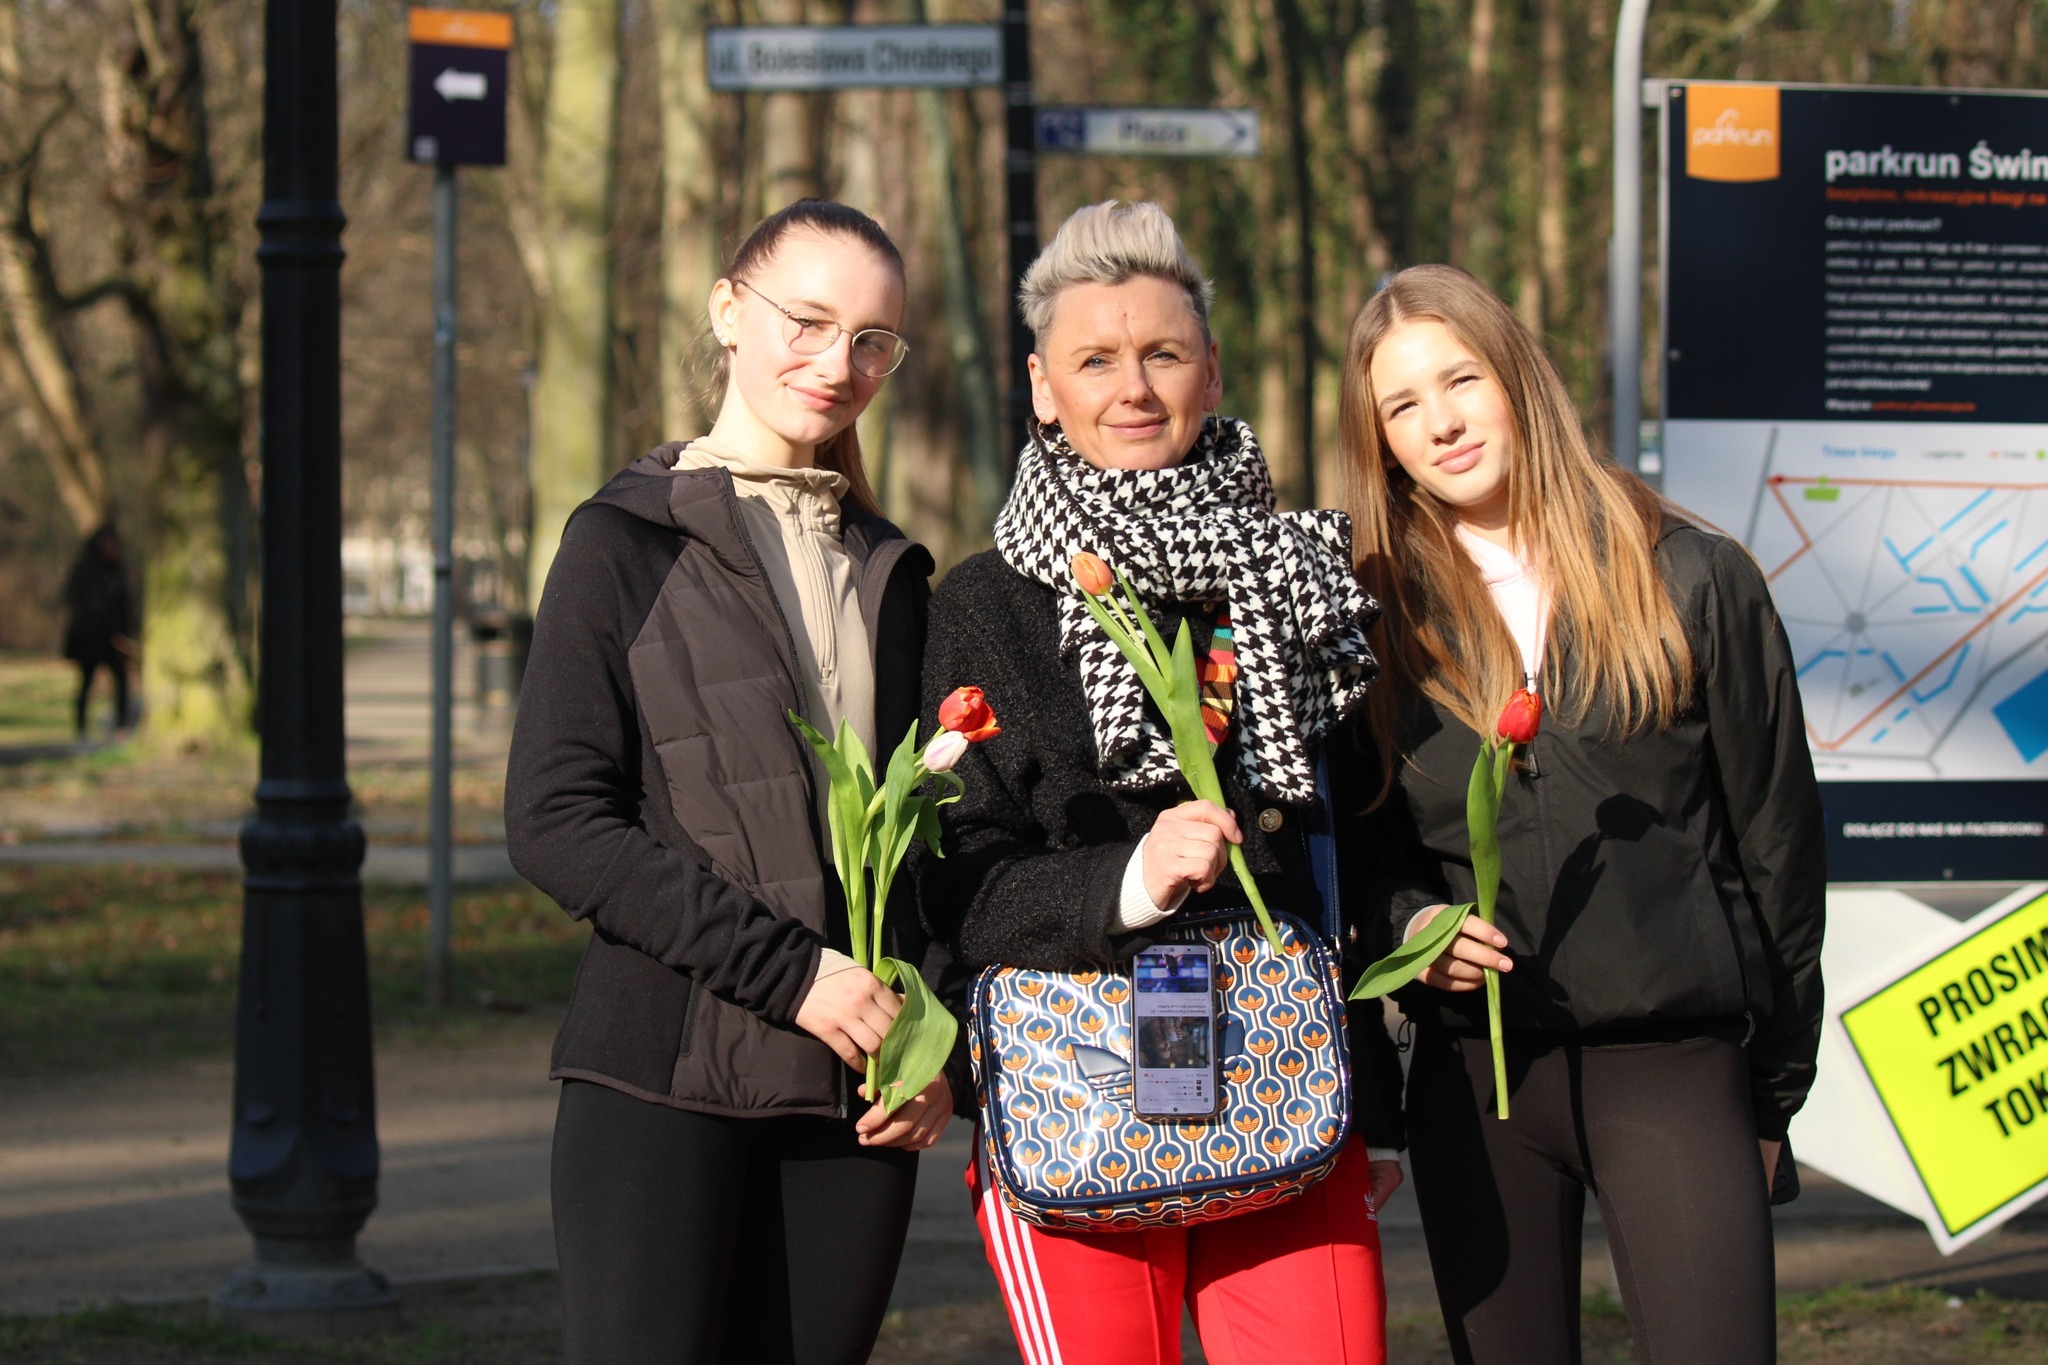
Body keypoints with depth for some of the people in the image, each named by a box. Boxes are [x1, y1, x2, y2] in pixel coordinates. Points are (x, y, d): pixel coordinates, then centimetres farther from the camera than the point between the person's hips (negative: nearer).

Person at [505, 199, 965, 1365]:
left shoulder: (891, 571, 16)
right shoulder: (629, 542, 0)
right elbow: (556, 823, -9)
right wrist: (788, 972, -15)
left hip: (853, 1095, 5)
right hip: (665, 1086, -5)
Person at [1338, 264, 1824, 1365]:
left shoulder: (1689, 580, 1)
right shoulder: (1380, 612, 7)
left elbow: (1775, 836, 6)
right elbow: (1361, 843, 15)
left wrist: (1777, 1084, 7)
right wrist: (1412, 923, -8)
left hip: (1672, 1065, -2)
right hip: (1474, 1070, 3)